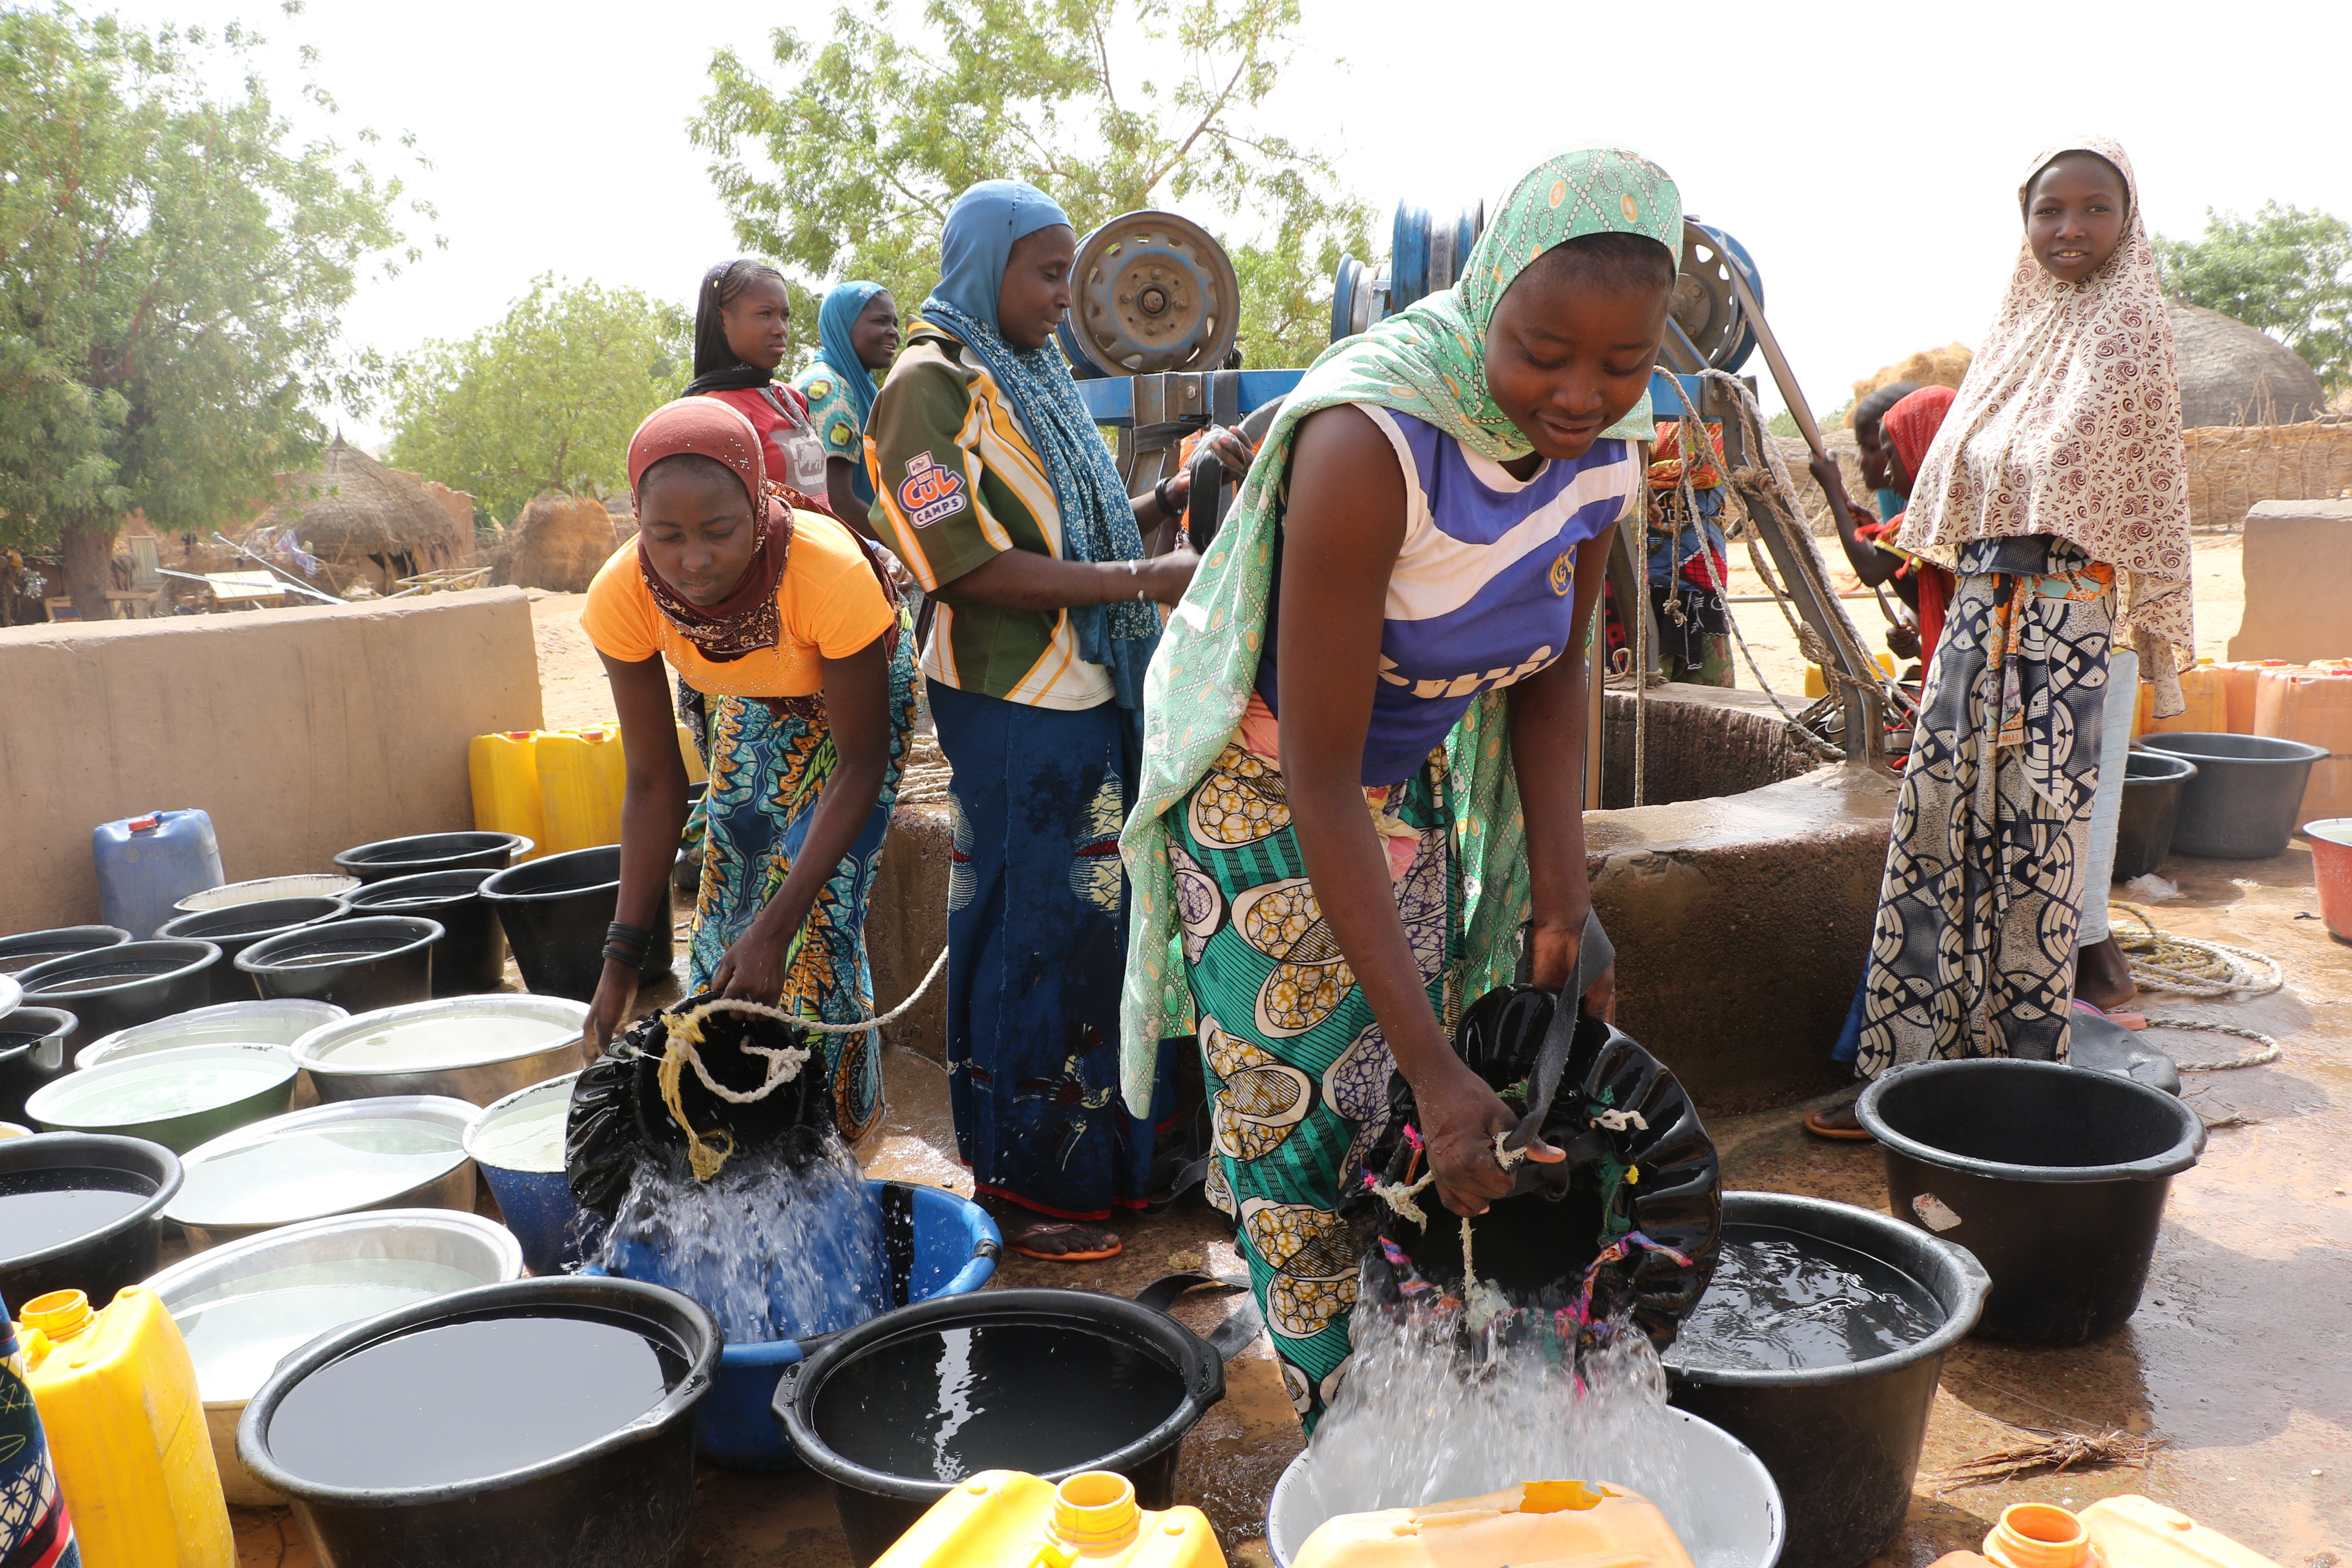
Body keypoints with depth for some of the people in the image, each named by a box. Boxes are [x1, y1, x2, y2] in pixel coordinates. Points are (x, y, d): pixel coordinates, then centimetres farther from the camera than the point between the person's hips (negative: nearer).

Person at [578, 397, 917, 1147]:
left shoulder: (832, 571, -42)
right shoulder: (623, 595, -30)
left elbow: (860, 764, -30)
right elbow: (655, 784, -19)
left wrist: (778, 925, -35)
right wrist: (624, 957, -22)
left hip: (855, 697, -3)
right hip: (753, 706, 4)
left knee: (820, 912, -13)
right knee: (727, 896, 1)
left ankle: (833, 1131, 6)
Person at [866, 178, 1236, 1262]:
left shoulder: (1031, 378, 16)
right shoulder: (934, 383, -11)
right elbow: (974, 566, -19)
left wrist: (1169, 500, 3)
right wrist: (1144, 581, -21)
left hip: (1090, 694, 9)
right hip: (1014, 708, -8)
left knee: (1097, 919, 14)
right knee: (1034, 934, 0)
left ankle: (1097, 1153, 30)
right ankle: (1021, 1184, 15)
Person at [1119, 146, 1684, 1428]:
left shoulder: (1605, 447, -14)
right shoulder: (1369, 442, -36)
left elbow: (1552, 672, 3)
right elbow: (1319, 782, -34)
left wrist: (1564, 894, -7)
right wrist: (1440, 1069, -34)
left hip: (1409, 769, 6)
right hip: (1262, 782, -6)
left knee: (1406, 1129, 10)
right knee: (1298, 1121, -2)